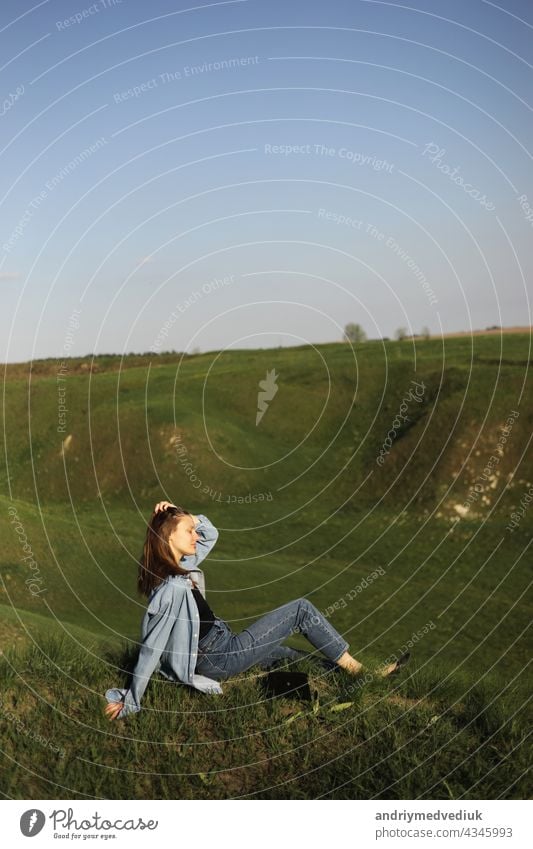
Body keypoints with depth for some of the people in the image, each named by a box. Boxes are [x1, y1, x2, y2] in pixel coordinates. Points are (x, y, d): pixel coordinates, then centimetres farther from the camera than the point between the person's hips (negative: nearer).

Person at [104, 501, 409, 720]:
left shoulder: (180, 567, 1)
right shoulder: (172, 589, -27)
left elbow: (211, 533, 15)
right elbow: (151, 648, -25)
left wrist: (181, 515, -2)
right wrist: (130, 702, -21)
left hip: (219, 649, 10)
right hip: (221, 659, -10)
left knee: (296, 658, 21)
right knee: (302, 610, -4)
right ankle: (361, 672, 8)